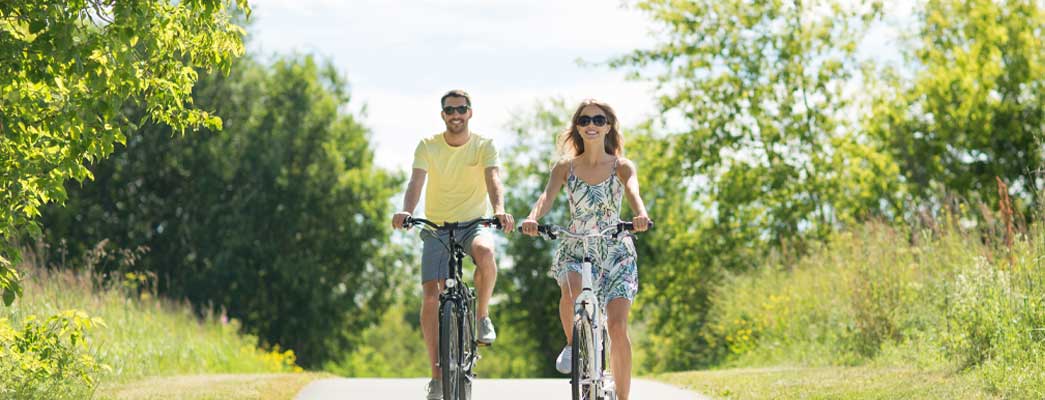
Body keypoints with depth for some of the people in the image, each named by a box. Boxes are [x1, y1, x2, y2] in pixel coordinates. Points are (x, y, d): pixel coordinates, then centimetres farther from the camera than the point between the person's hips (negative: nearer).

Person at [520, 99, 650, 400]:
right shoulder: (565, 167, 3)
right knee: (571, 290, -34)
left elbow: (633, 192, -21)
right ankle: (572, 344, -5)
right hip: (575, 250, 1)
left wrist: (641, 215, -45)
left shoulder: (622, 167, 0)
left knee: (617, 326, -14)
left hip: (615, 253, 0)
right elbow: (548, 196, -14)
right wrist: (533, 218, -38)